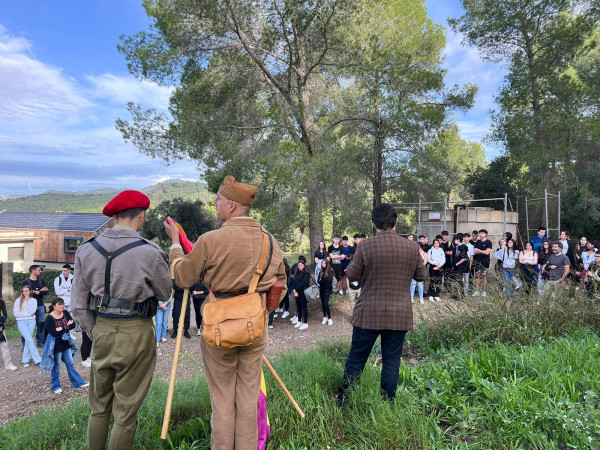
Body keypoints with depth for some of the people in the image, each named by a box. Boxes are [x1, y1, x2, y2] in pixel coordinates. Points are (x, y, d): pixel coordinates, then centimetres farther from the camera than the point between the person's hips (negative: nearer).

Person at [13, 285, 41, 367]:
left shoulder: (33, 300, 7)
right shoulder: (18, 301, 2)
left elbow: (32, 311, -7)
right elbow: (16, 313, -5)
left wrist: (28, 300, -8)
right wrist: (29, 314, -6)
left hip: (31, 321, 2)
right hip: (21, 322, -2)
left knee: (28, 340, 1)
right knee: (30, 340, -9)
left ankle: (26, 360, 12)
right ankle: (38, 359, -5)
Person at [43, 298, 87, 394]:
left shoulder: (65, 313, 0)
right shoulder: (50, 318, -17)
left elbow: (73, 324, -7)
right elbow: (54, 333, -25)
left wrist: (62, 328, -20)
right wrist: (67, 326, -18)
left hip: (66, 342, 6)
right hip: (56, 345, -6)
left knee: (70, 363, 12)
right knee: (56, 365, 7)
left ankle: (78, 383, 19)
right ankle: (55, 387, 21)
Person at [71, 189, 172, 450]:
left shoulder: (86, 250, -2)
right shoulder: (149, 253, -16)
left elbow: (78, 305, 2)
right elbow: (165, 294, 0)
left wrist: (95, 333, 13)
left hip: (101, 331, 4)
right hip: (136, 333, -4)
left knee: (99, 407, 23)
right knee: (125, 413, 11)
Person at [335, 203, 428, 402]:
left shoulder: (365, 246, -11)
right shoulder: (412, 248, -3)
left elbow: (352, 275, -5)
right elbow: (422, 276, 8)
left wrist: (353, 262, 13)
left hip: (368, 314, -1)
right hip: (400, 316, 2)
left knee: (356, 358, 12)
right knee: (392, 361, 12)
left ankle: (342, 399, 24)